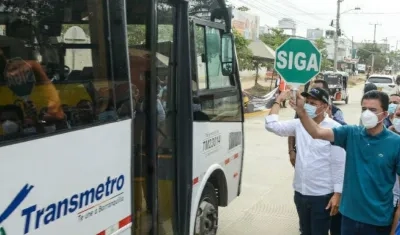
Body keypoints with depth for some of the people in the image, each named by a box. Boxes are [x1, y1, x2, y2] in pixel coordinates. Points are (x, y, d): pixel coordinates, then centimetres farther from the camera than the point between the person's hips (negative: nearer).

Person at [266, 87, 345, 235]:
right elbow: (271, 125, 1)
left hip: (322, 195, -5)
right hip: (300, 192, 5)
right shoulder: (299, 124, 2)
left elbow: (339, 164, -13)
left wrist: (337, 194, -14)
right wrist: (278, 100, 5)